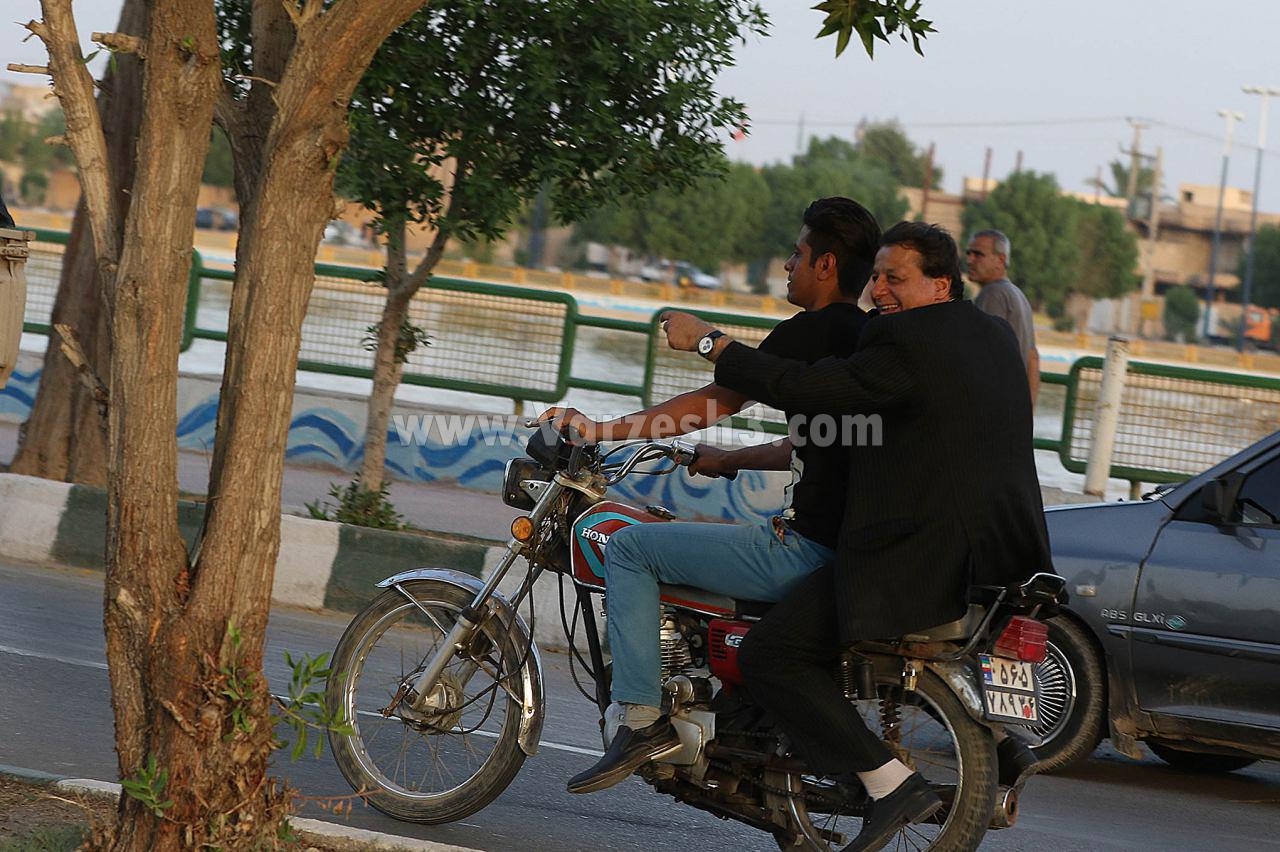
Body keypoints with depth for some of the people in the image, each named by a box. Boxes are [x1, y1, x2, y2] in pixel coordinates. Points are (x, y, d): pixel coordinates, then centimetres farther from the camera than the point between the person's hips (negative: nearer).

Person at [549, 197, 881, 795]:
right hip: (851, 552, 10)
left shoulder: (808, 333, -11)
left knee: (628, 548, -2)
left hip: (804, 551, -10)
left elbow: (711, 405, -10)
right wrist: (725, 460, 32)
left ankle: (642, 719, -8)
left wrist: (599, 430, -3)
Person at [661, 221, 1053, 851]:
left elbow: (804, 390, -17)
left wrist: (707, 341, -6)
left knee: (769, 656, -6)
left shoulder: (906, 344, -14)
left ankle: (890, 782, -15)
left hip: (924, 556, -9)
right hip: (1009, 555, 9)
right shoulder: (996, 336, 14)